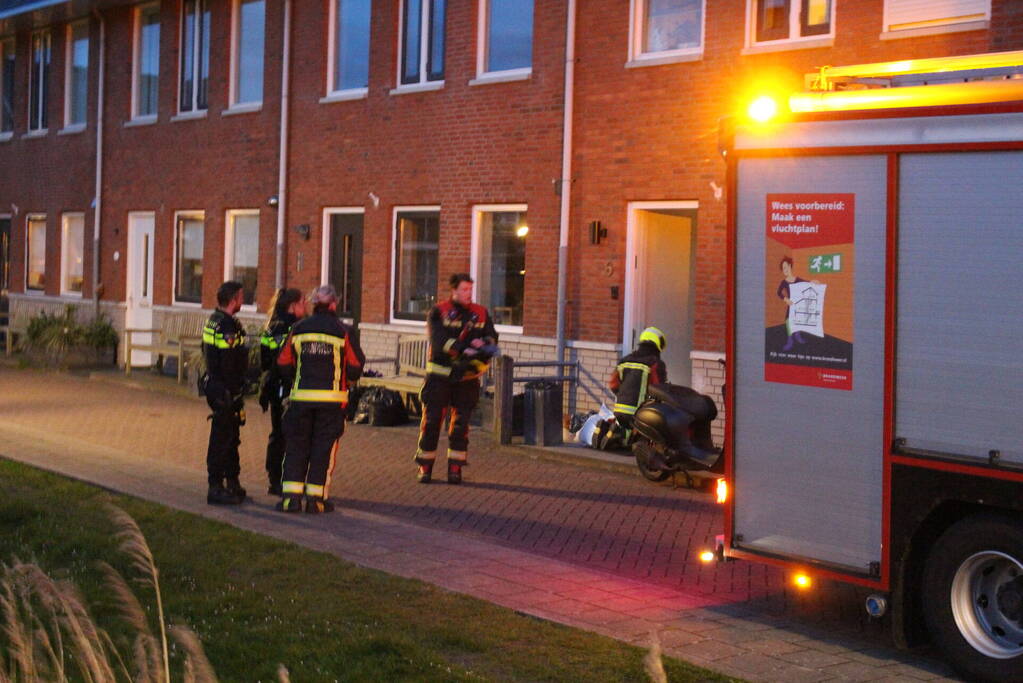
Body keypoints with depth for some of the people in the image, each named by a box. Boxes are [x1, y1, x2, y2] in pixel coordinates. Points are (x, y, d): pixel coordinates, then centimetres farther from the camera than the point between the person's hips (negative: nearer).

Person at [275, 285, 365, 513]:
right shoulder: (342, 331, -3)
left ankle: (291, 495, 3)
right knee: (324, 447, 5)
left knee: (296, 445, 9)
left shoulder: (298, 328, 3)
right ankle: (316, 497, 4)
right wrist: (346, 380, 20)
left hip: (301, 396, 2)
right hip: (332, 399, -2)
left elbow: (284, 364, 6)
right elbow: (356, 366, 0)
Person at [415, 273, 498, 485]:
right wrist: (464, 350, -30)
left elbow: (492, 337, 2)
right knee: (432, 420, -2)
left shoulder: (481, 313, 11)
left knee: (461, 423, 4)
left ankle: (455, 467, 13)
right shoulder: (438, 312, -1)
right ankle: (425, 466, 9)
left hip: (467, 377, 3)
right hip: (440, 374, -3)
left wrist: (483, 344, -22)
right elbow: (440, 339, -16)